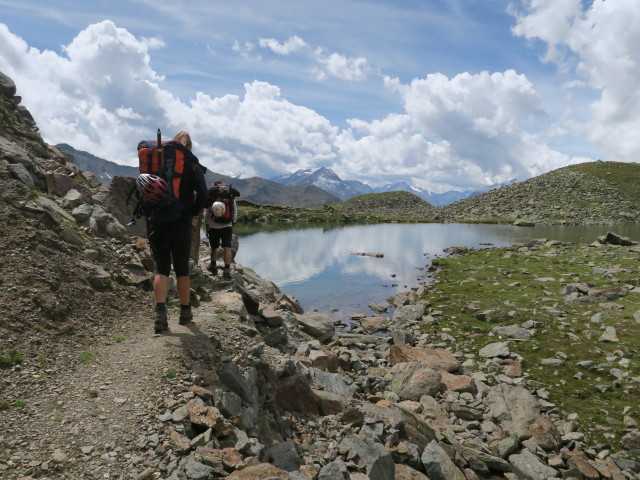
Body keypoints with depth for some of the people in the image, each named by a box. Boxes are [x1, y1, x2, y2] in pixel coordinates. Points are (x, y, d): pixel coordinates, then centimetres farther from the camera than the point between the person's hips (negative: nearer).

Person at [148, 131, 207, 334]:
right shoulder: (192, 164, 2)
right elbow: (202, 194, -10)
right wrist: (193, 213, 3)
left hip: (155, 222, 2)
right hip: (180, 223, -2)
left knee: (161, 269, 7)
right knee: (182, 269, 9)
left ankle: (160, 315, -6)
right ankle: (185, 312, 18)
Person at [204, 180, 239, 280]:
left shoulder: (211, 197, 0)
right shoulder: (231, 197, 4)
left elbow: (207, 214, 4)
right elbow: (235, 213, 7)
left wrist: (207, 228, 13)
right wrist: (232, 225, 19)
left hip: (214, 227, 0)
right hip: (227, 226, 0)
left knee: (214, 248, 16)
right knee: (227, 248, -5)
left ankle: (213, 267, 31)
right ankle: (227, 270, -15)